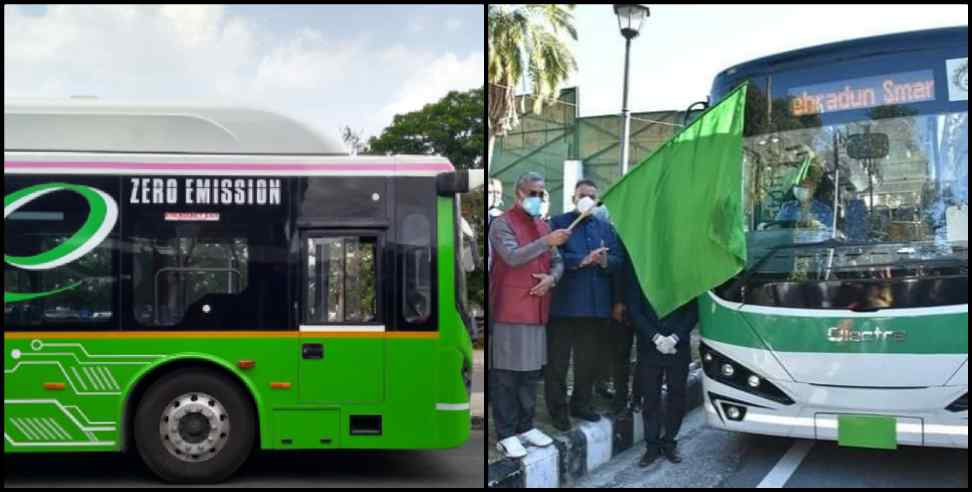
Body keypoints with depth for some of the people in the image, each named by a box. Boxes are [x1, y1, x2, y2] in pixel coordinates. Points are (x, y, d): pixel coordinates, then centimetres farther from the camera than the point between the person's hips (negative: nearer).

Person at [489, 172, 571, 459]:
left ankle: (525, 427, 22)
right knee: (505, 374, -4)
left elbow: (557, 262, 17)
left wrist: (551, 277, -4)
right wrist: (546, 242, -24)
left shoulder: (543, 226, 17)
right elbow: (513, 257, -19)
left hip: (536, 310, 7)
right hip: (509, 310, -7)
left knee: (531, 372, 12)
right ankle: (506, 435, 0)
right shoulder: (503, 224, -5)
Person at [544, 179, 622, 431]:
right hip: (564, 304, -4)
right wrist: (583, 260, -21)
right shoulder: (558, 223, 1)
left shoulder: (606, 227, 15)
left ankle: (582, 404, 26)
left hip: (596, 305, 4)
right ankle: (557, 409, 10)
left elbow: (618, 260, 5)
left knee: (588, 360, 13)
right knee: (558, 360, 1)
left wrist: (605, 261, -16)